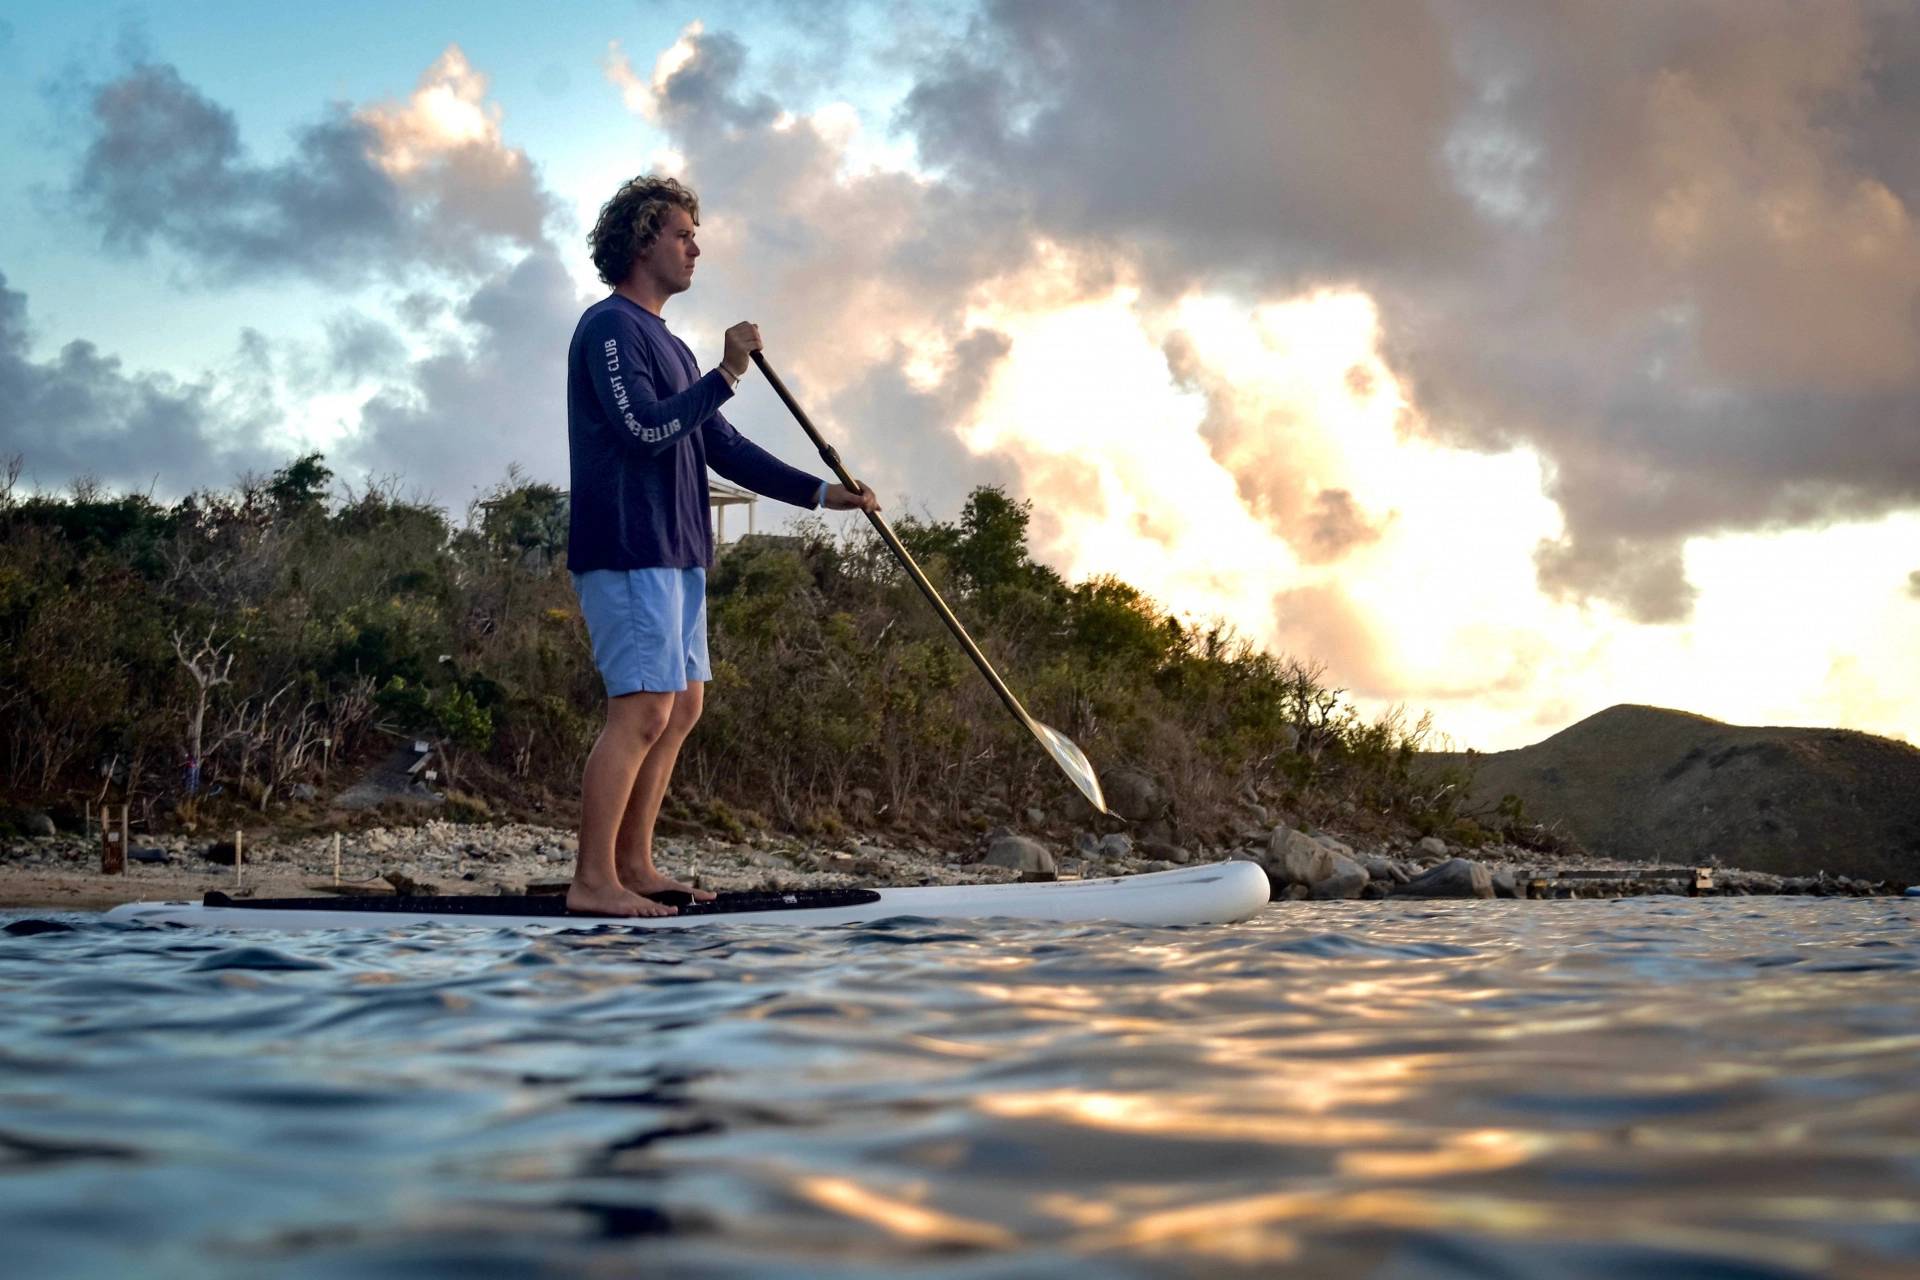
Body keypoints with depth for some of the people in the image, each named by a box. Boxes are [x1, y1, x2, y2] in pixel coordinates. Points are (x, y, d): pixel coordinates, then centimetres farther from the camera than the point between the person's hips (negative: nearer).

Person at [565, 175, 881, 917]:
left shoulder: (667, 346, 23)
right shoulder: (610, 326, -7)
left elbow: (725, 449, 20)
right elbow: (644, 429, -19)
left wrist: (821, 492, 15)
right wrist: (725, 376, -21)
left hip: (675, 552, 10)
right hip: (628, 550, -10)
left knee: (683, 707, 10)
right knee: (643, 712, -13)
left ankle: (634, 866, 15)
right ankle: (592, 882, -9)